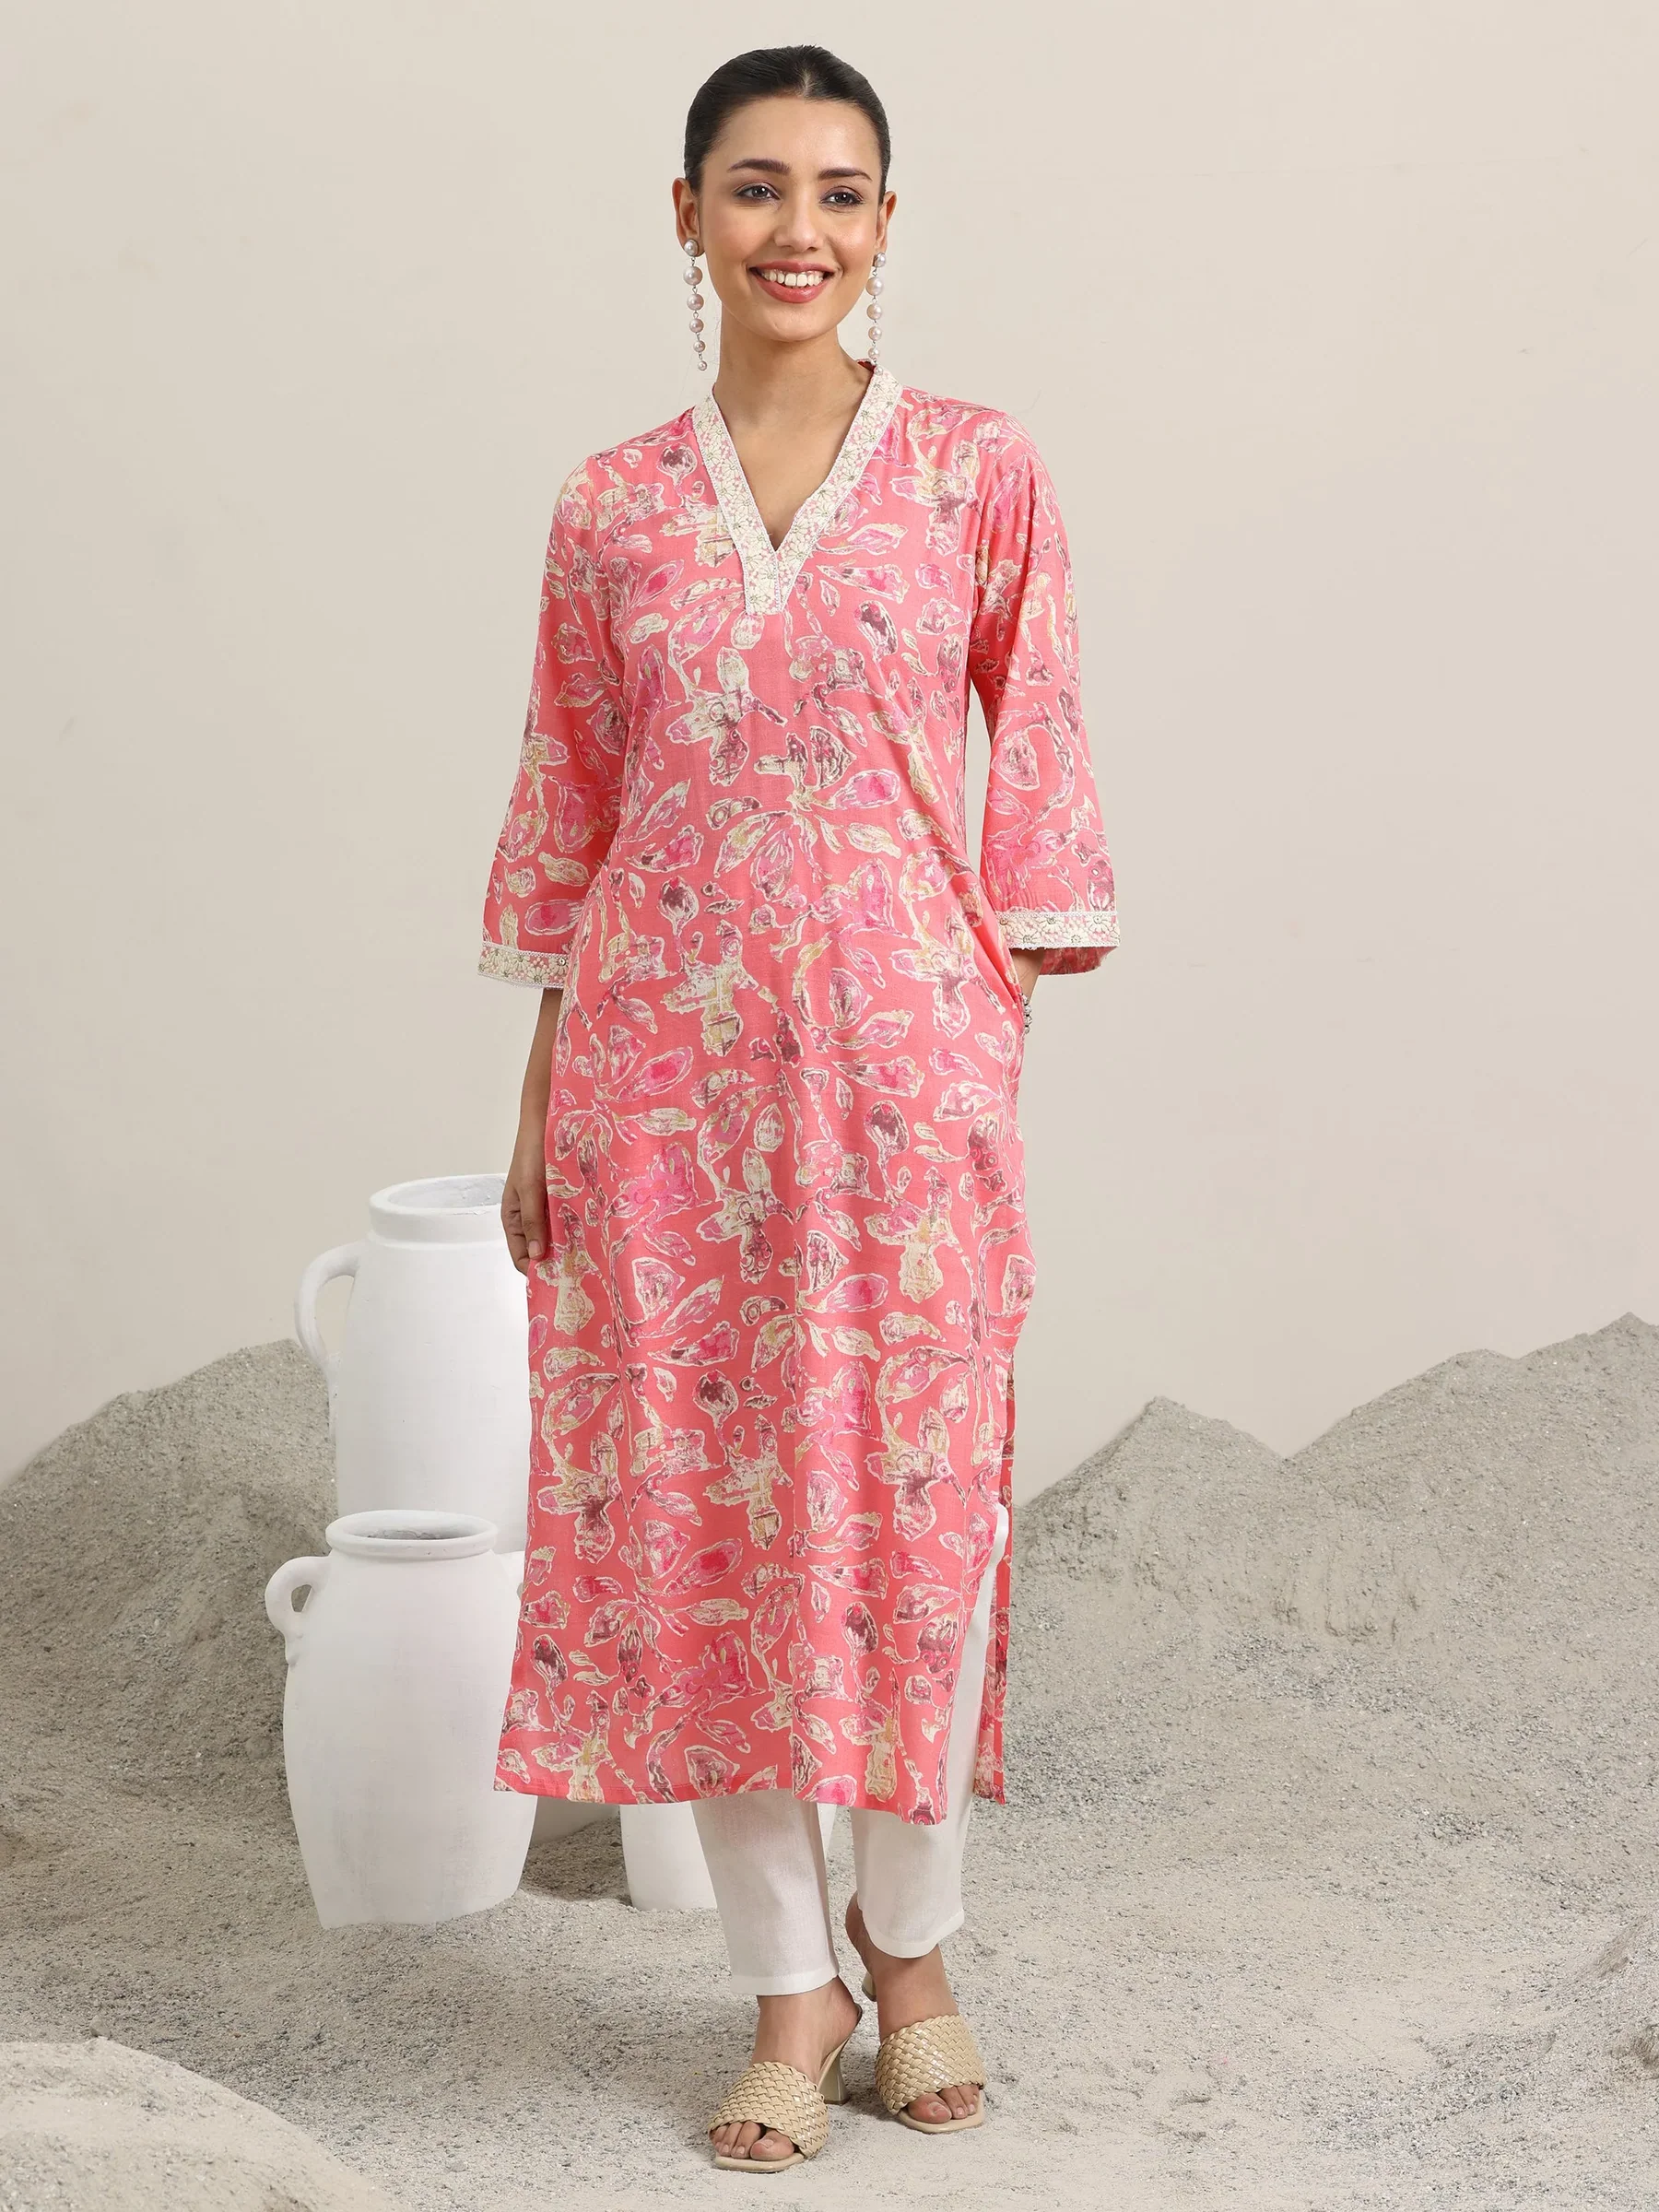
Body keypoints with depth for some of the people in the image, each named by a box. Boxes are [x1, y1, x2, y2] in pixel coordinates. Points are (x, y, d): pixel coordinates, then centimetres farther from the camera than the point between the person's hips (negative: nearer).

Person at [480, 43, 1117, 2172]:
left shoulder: (982, 478, 1)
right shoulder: (612, 507, 7)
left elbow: (1036, 793, 3)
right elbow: (571, 813, 11)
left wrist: (1007, 1054, -3)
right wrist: (541, 1102, 8)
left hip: (903, 1055, -2)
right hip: (665, 1057, 2)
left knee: (913, 1494, 3)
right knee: (688, 1504, 3)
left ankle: (911, 1943, 25)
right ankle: (788, 1982, 17)